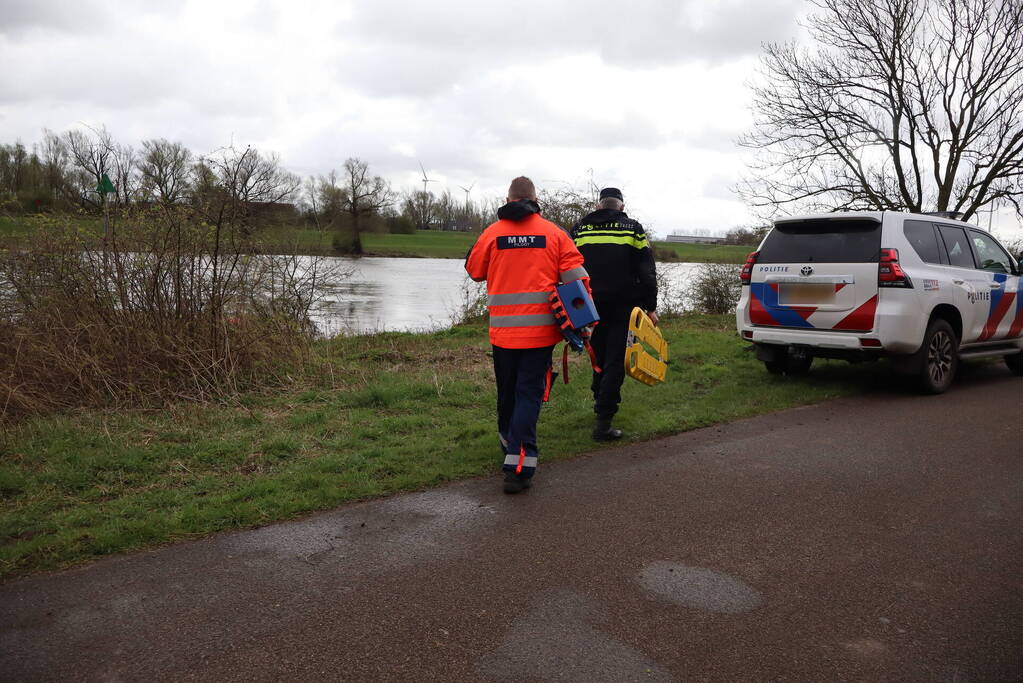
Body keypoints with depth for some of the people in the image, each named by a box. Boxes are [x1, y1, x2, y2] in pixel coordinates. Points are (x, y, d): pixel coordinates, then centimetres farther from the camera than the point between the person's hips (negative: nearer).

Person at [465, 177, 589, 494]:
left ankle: (510, 446, 38)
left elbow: (474, 270, 12)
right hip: (540, 330, -1)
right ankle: (518, 467, -9)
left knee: (507, 392, 18)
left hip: (503, 330, 1)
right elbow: (576, 277, -3)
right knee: (529, 394, 0)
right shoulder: (553, 232, 0)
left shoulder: (492, 233, 0)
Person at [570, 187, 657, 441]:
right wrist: (651, 308, 2)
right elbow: (647, 272, -3)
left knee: (599, 359, 20)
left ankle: (601, 403, 32)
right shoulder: (633, 229, 1)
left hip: (589, 308, 3)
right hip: (623, 309, -3)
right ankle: (603, 422, -7)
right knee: (615, 362, -2)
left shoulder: (579, 229, 8)